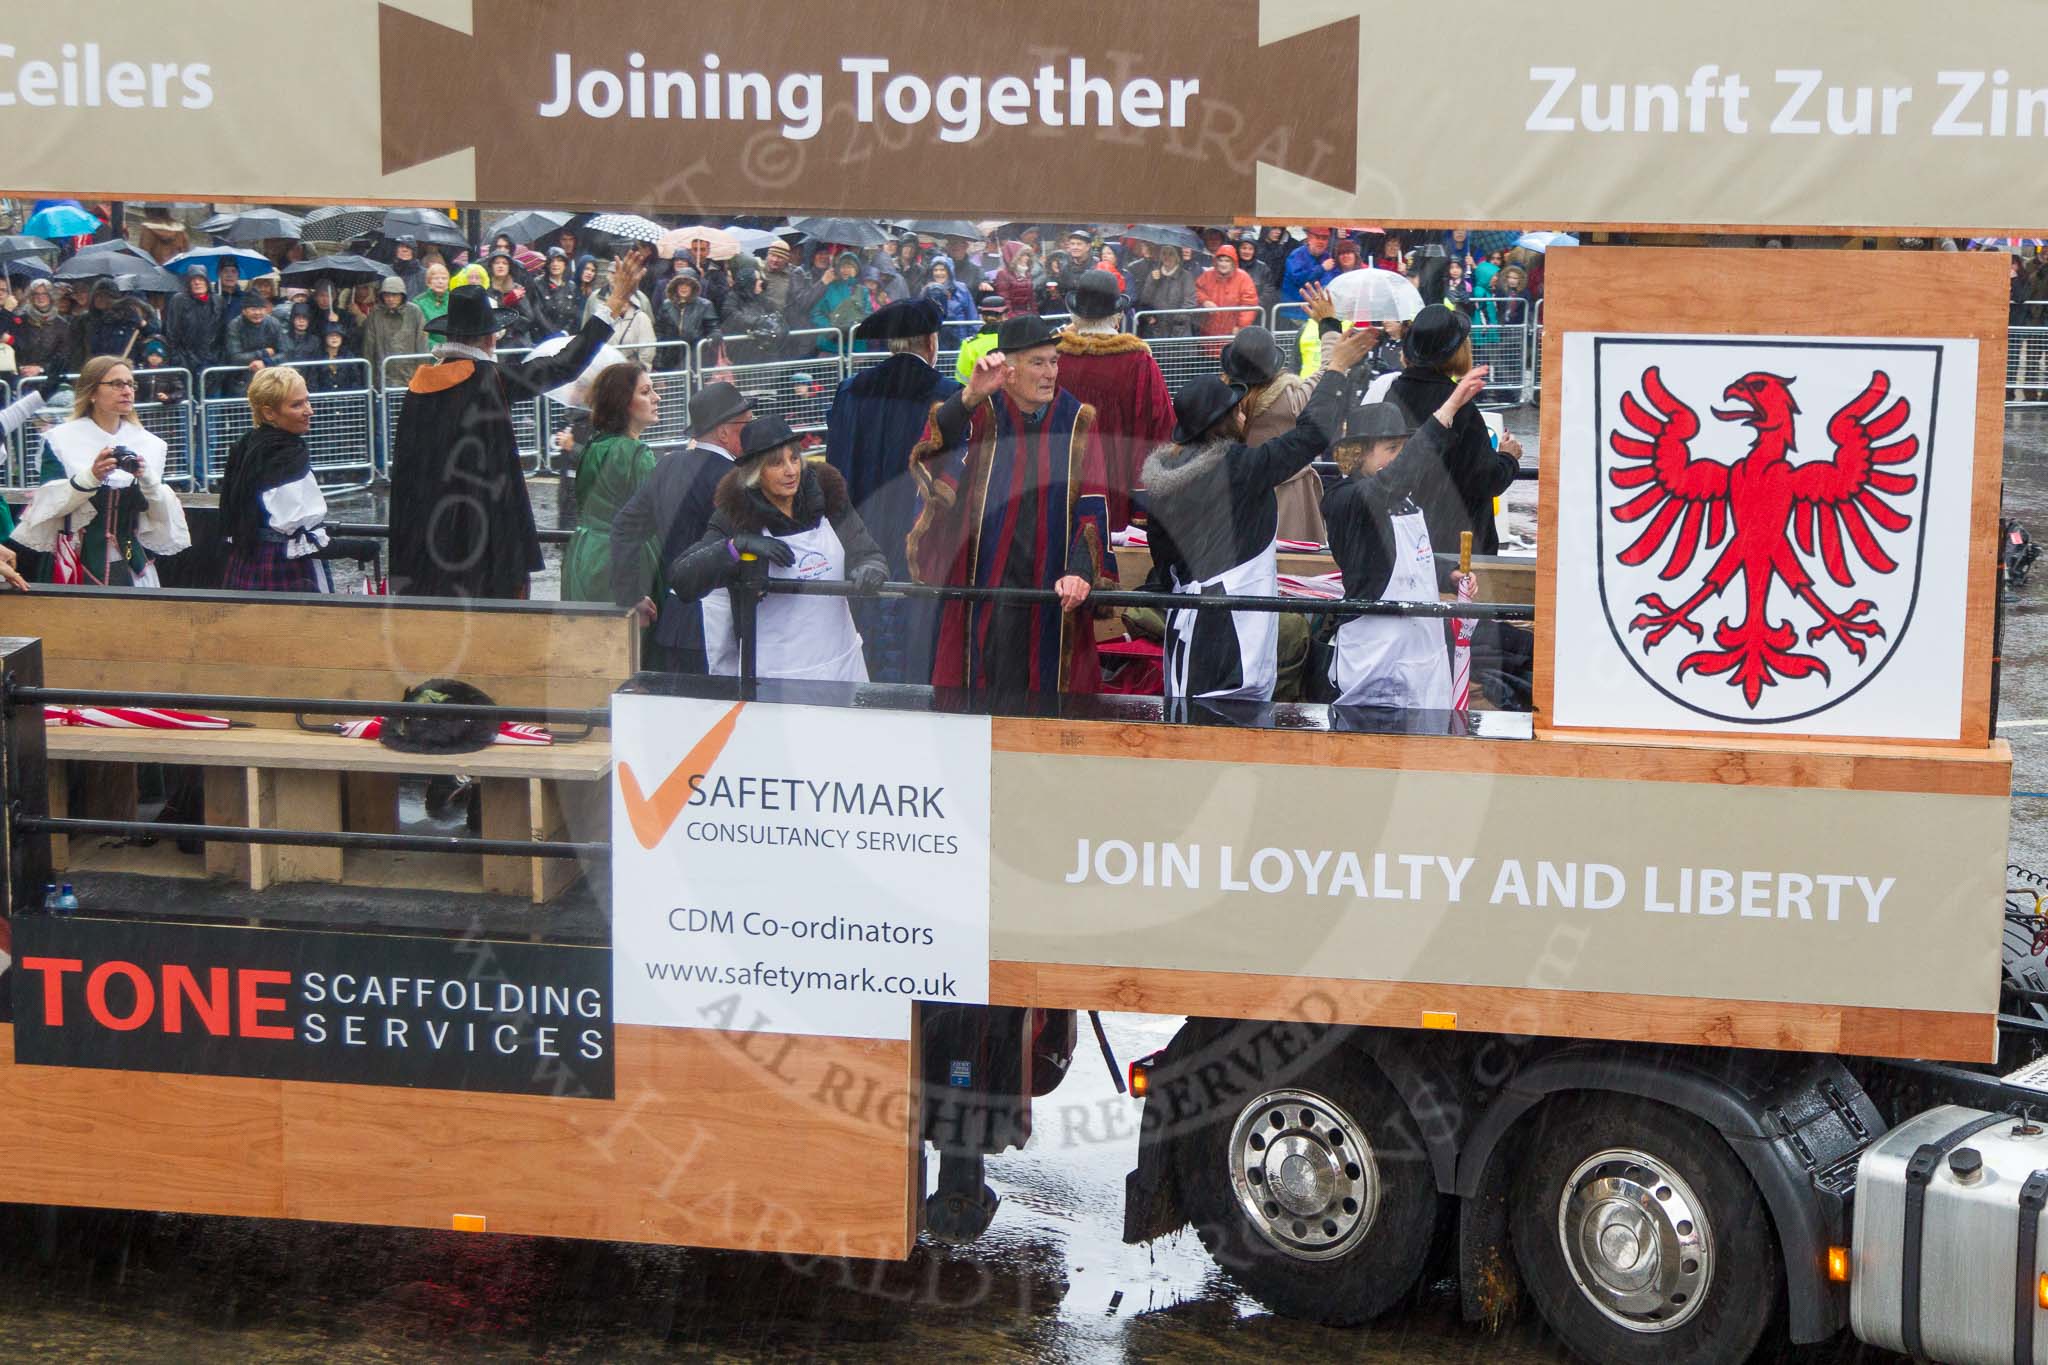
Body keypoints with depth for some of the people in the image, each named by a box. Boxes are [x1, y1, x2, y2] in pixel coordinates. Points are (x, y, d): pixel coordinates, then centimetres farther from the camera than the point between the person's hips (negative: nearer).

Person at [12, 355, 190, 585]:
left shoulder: (149, 443, 7)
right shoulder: (61, 440, 0)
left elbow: (163, 512, 2)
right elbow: (50, 504, -8)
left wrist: (147, 479, -18)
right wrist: (91, 477, -23)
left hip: (132, 566, 2)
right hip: (76, 565, -2)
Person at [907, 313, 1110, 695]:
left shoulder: (1077, 422, 7)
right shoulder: (982, 414, 3)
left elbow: (1093, 506, 0)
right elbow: (932, 450, -18)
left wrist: (1080, 571, -16)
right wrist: (970, 396, -33)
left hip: (1054, 590, 2)